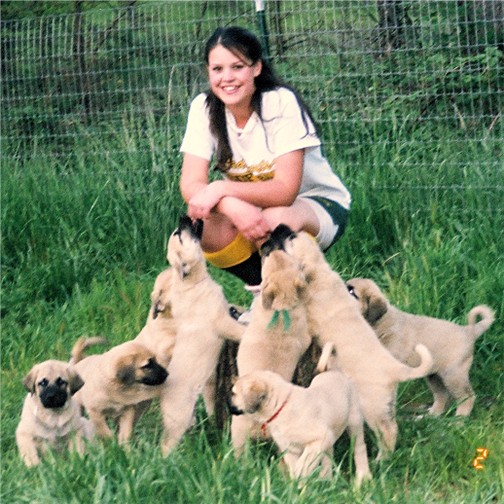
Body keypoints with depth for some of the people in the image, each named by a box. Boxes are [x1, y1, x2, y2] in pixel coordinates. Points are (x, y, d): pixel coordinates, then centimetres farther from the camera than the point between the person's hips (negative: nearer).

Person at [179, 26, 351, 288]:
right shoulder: (204, 108, -11)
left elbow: (286, 190, -28)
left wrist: (221, 189, -40)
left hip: (318, 204, -4)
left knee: (275, 220, -37)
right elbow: (190, 185, -19)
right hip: (251, 205, 4)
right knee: (209, 232, -29)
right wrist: (232, 206, -39)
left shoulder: (281, 103, -22)